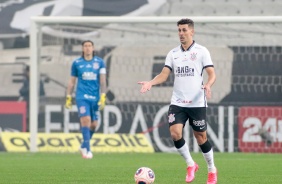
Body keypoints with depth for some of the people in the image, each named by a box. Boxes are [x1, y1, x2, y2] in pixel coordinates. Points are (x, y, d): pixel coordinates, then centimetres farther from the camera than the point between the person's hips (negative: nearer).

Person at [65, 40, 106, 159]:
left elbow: (102, 80, 1)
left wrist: (103, 97, -8)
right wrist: (68, 98, 9)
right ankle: (87, 149, -19)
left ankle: (84, 146, 28)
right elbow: (72, 81, 12)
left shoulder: (99, 62, 5)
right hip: (82, 97, -2)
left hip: (95, 97, 2)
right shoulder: (76, 63, 5)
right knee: (86, 120, -18)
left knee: (93, 124, 6)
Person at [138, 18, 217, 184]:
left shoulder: (201, 51, -3)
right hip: (177, 102, 3)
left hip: (197, 103, -3)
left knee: (201, 138, 3)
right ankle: (191, 165, 6)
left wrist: (208, 85, -29)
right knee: (175, 133, -15)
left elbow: (212, 74, -8)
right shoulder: (173, 53, 9)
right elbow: (164, 74, 4)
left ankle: (212, 170, 25)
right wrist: (151, 83, -15)